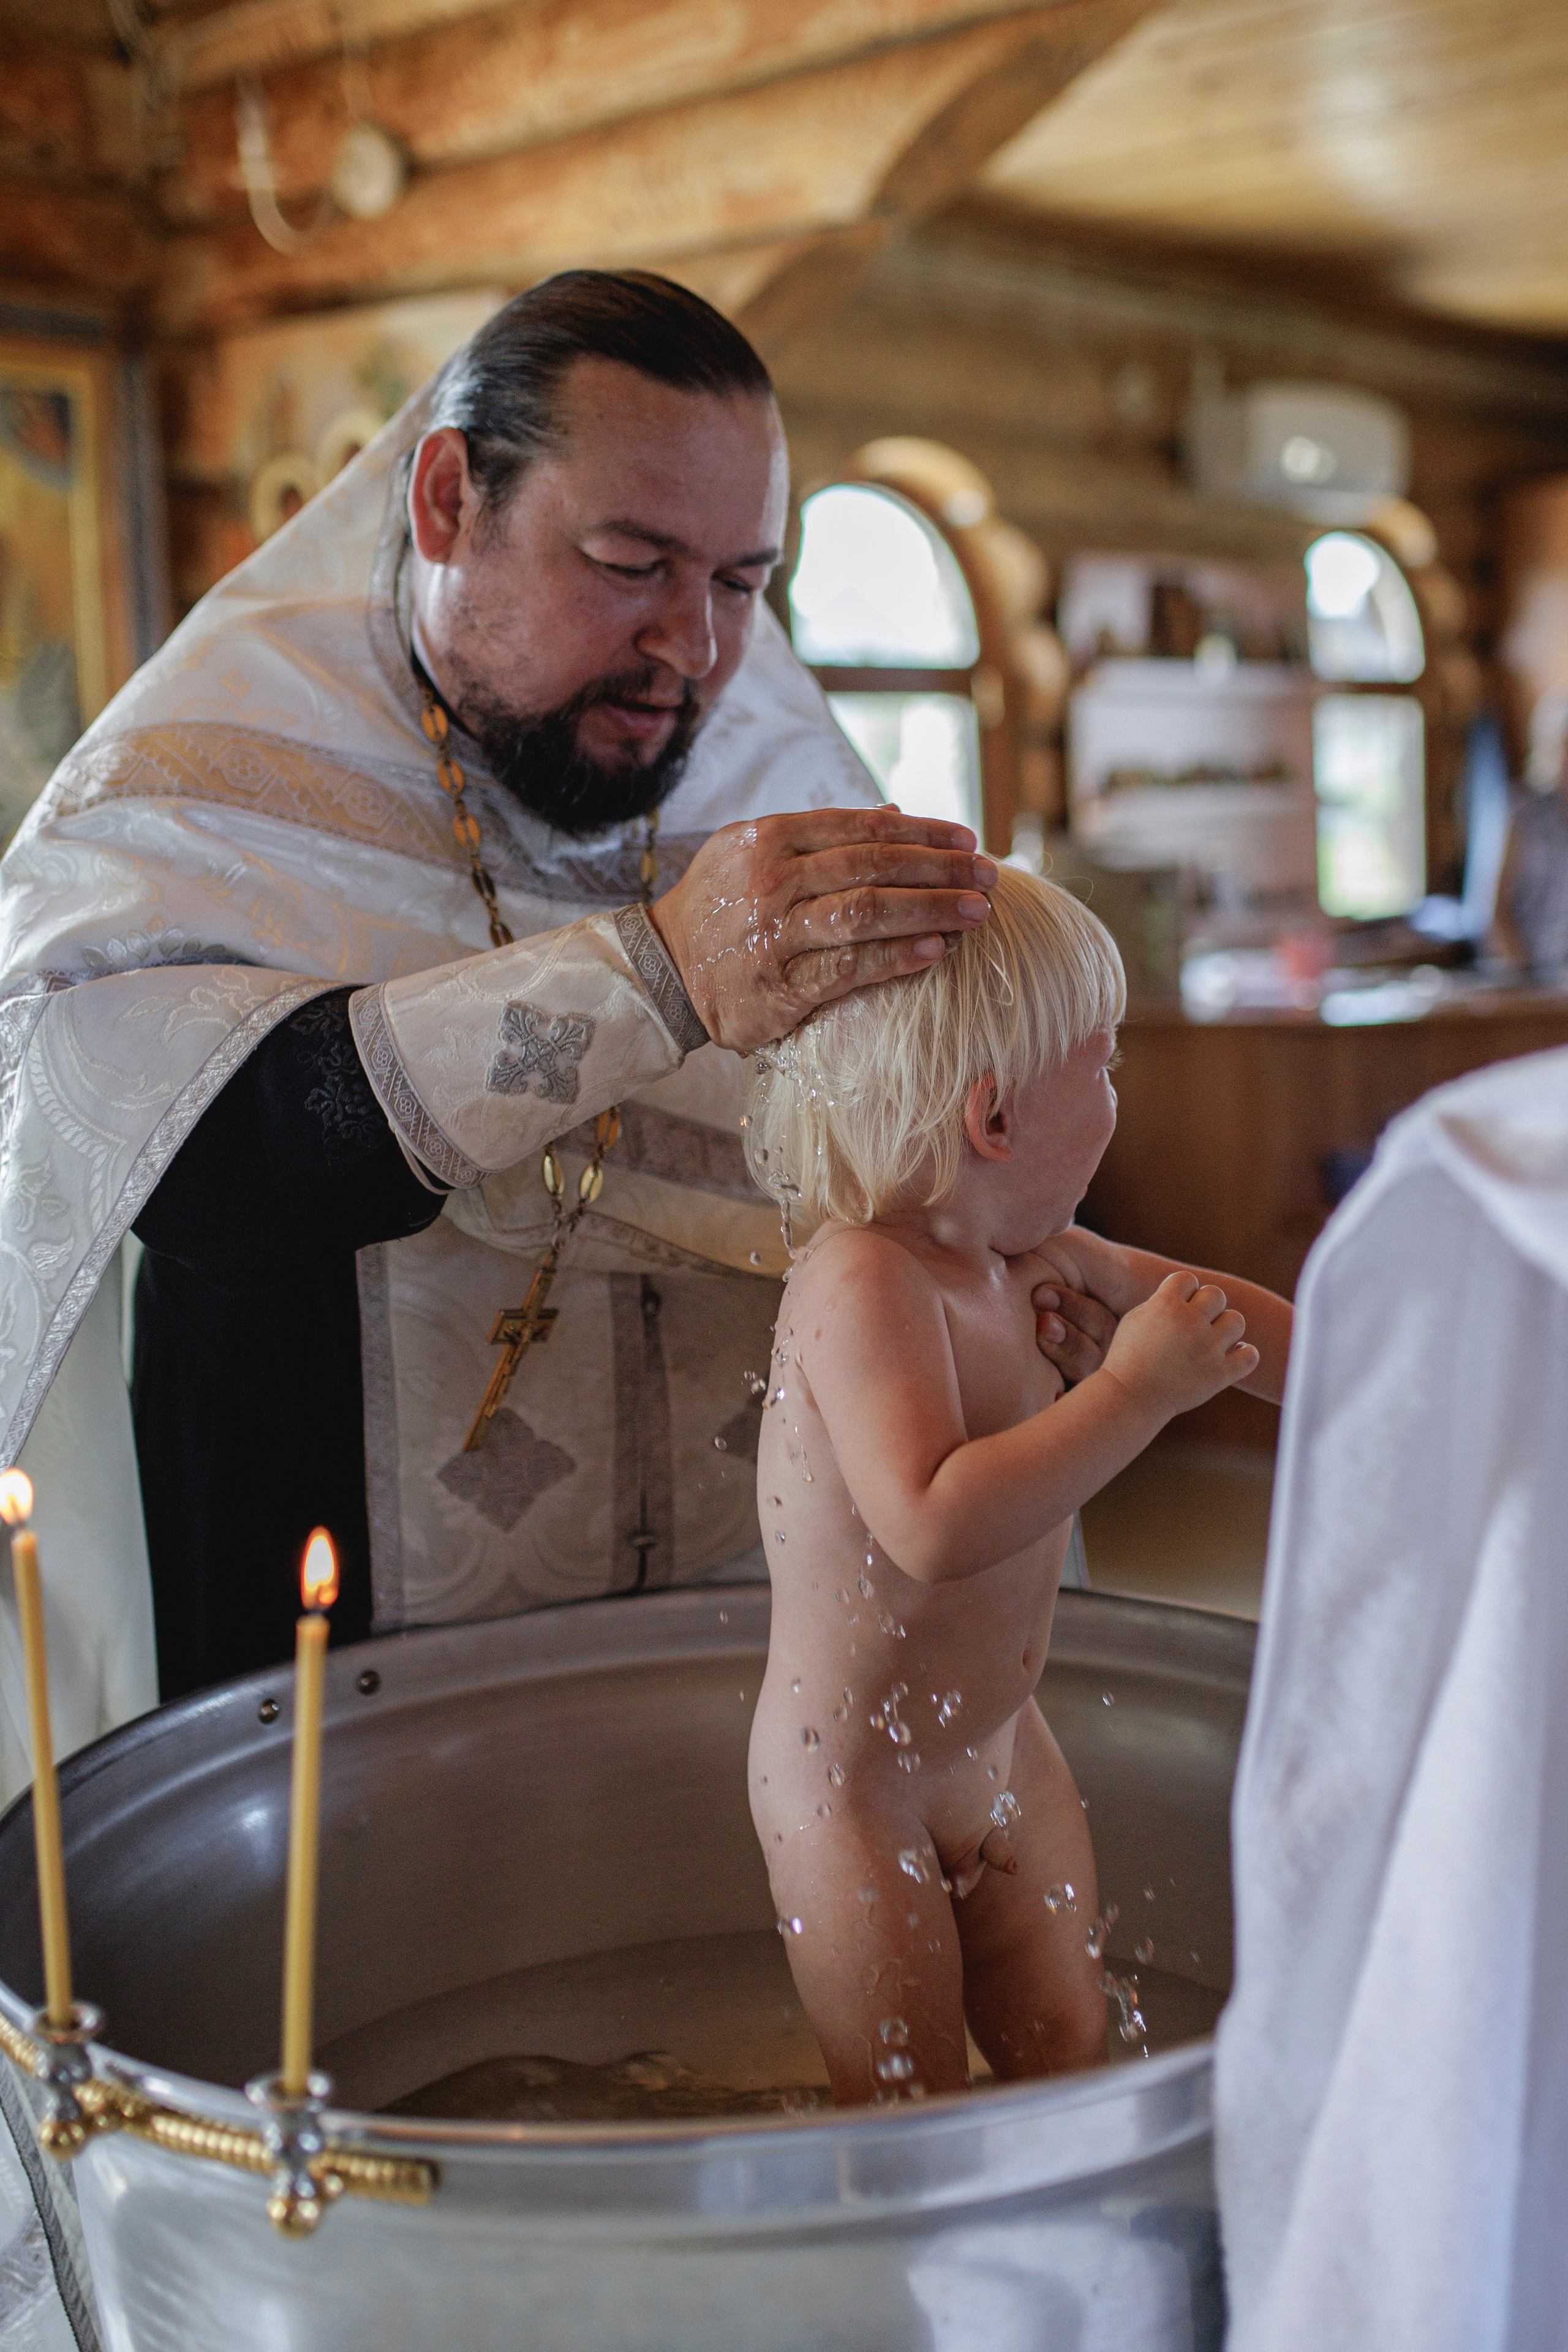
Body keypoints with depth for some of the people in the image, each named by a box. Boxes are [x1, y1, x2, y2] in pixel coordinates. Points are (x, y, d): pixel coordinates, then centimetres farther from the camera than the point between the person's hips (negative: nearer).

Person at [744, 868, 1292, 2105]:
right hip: (855, 1785, -8)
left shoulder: (1033, 1259, -1)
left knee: (1071, 2058, 15)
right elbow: (935, 1526, -41)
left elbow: (1207, 1308, 17)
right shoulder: (863, 1284, -29)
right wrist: (1138, 1391, -36)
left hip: (1004, 1749, 8)